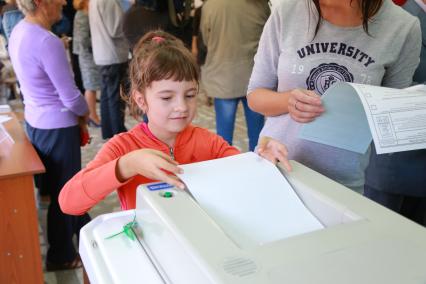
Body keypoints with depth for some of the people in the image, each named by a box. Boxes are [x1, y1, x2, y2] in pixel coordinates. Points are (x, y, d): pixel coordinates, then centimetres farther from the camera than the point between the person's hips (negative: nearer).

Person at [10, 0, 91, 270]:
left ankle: (81, 224, 48)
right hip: (57, 126, -9)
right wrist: (84, 112, -4)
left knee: (59, 183, 25)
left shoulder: (19, 31, 1)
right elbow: (71, 98, -23)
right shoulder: (47, 42, -27)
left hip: (35, 120, 9)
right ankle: (61, 256, 28)